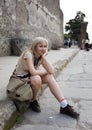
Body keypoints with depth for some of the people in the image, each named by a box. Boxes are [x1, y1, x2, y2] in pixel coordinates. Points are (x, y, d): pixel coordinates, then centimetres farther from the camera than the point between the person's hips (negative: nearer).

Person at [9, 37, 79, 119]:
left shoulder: (41, 57, -2)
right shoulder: (28, 54, -23)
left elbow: (51, 71, -15)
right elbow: (33, 72, -34)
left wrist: (44, 57, -20)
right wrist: (46, 71, -17)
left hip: (32, 77, 7)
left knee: (50, 77, -17)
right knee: (37, 78, -36)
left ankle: (64, 106, -17)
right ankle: (33, 101, -6)